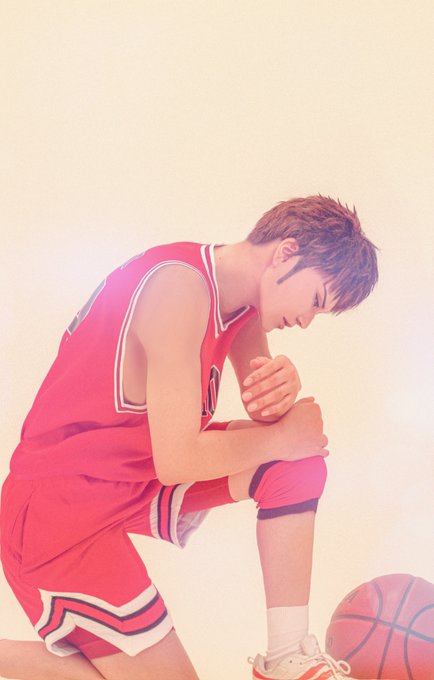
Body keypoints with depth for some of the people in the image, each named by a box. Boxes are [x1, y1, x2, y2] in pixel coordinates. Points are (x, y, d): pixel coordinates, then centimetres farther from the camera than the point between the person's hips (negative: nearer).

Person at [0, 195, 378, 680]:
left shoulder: (241, 294, 3)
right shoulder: (181, 285, -26)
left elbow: (262, 412, 6)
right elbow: (178, 461, -28)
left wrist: (280, 386, -18)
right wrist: (282, 436, -14)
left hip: (142, 473, 9)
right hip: (58, 504, -9)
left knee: (297, 462, -2)